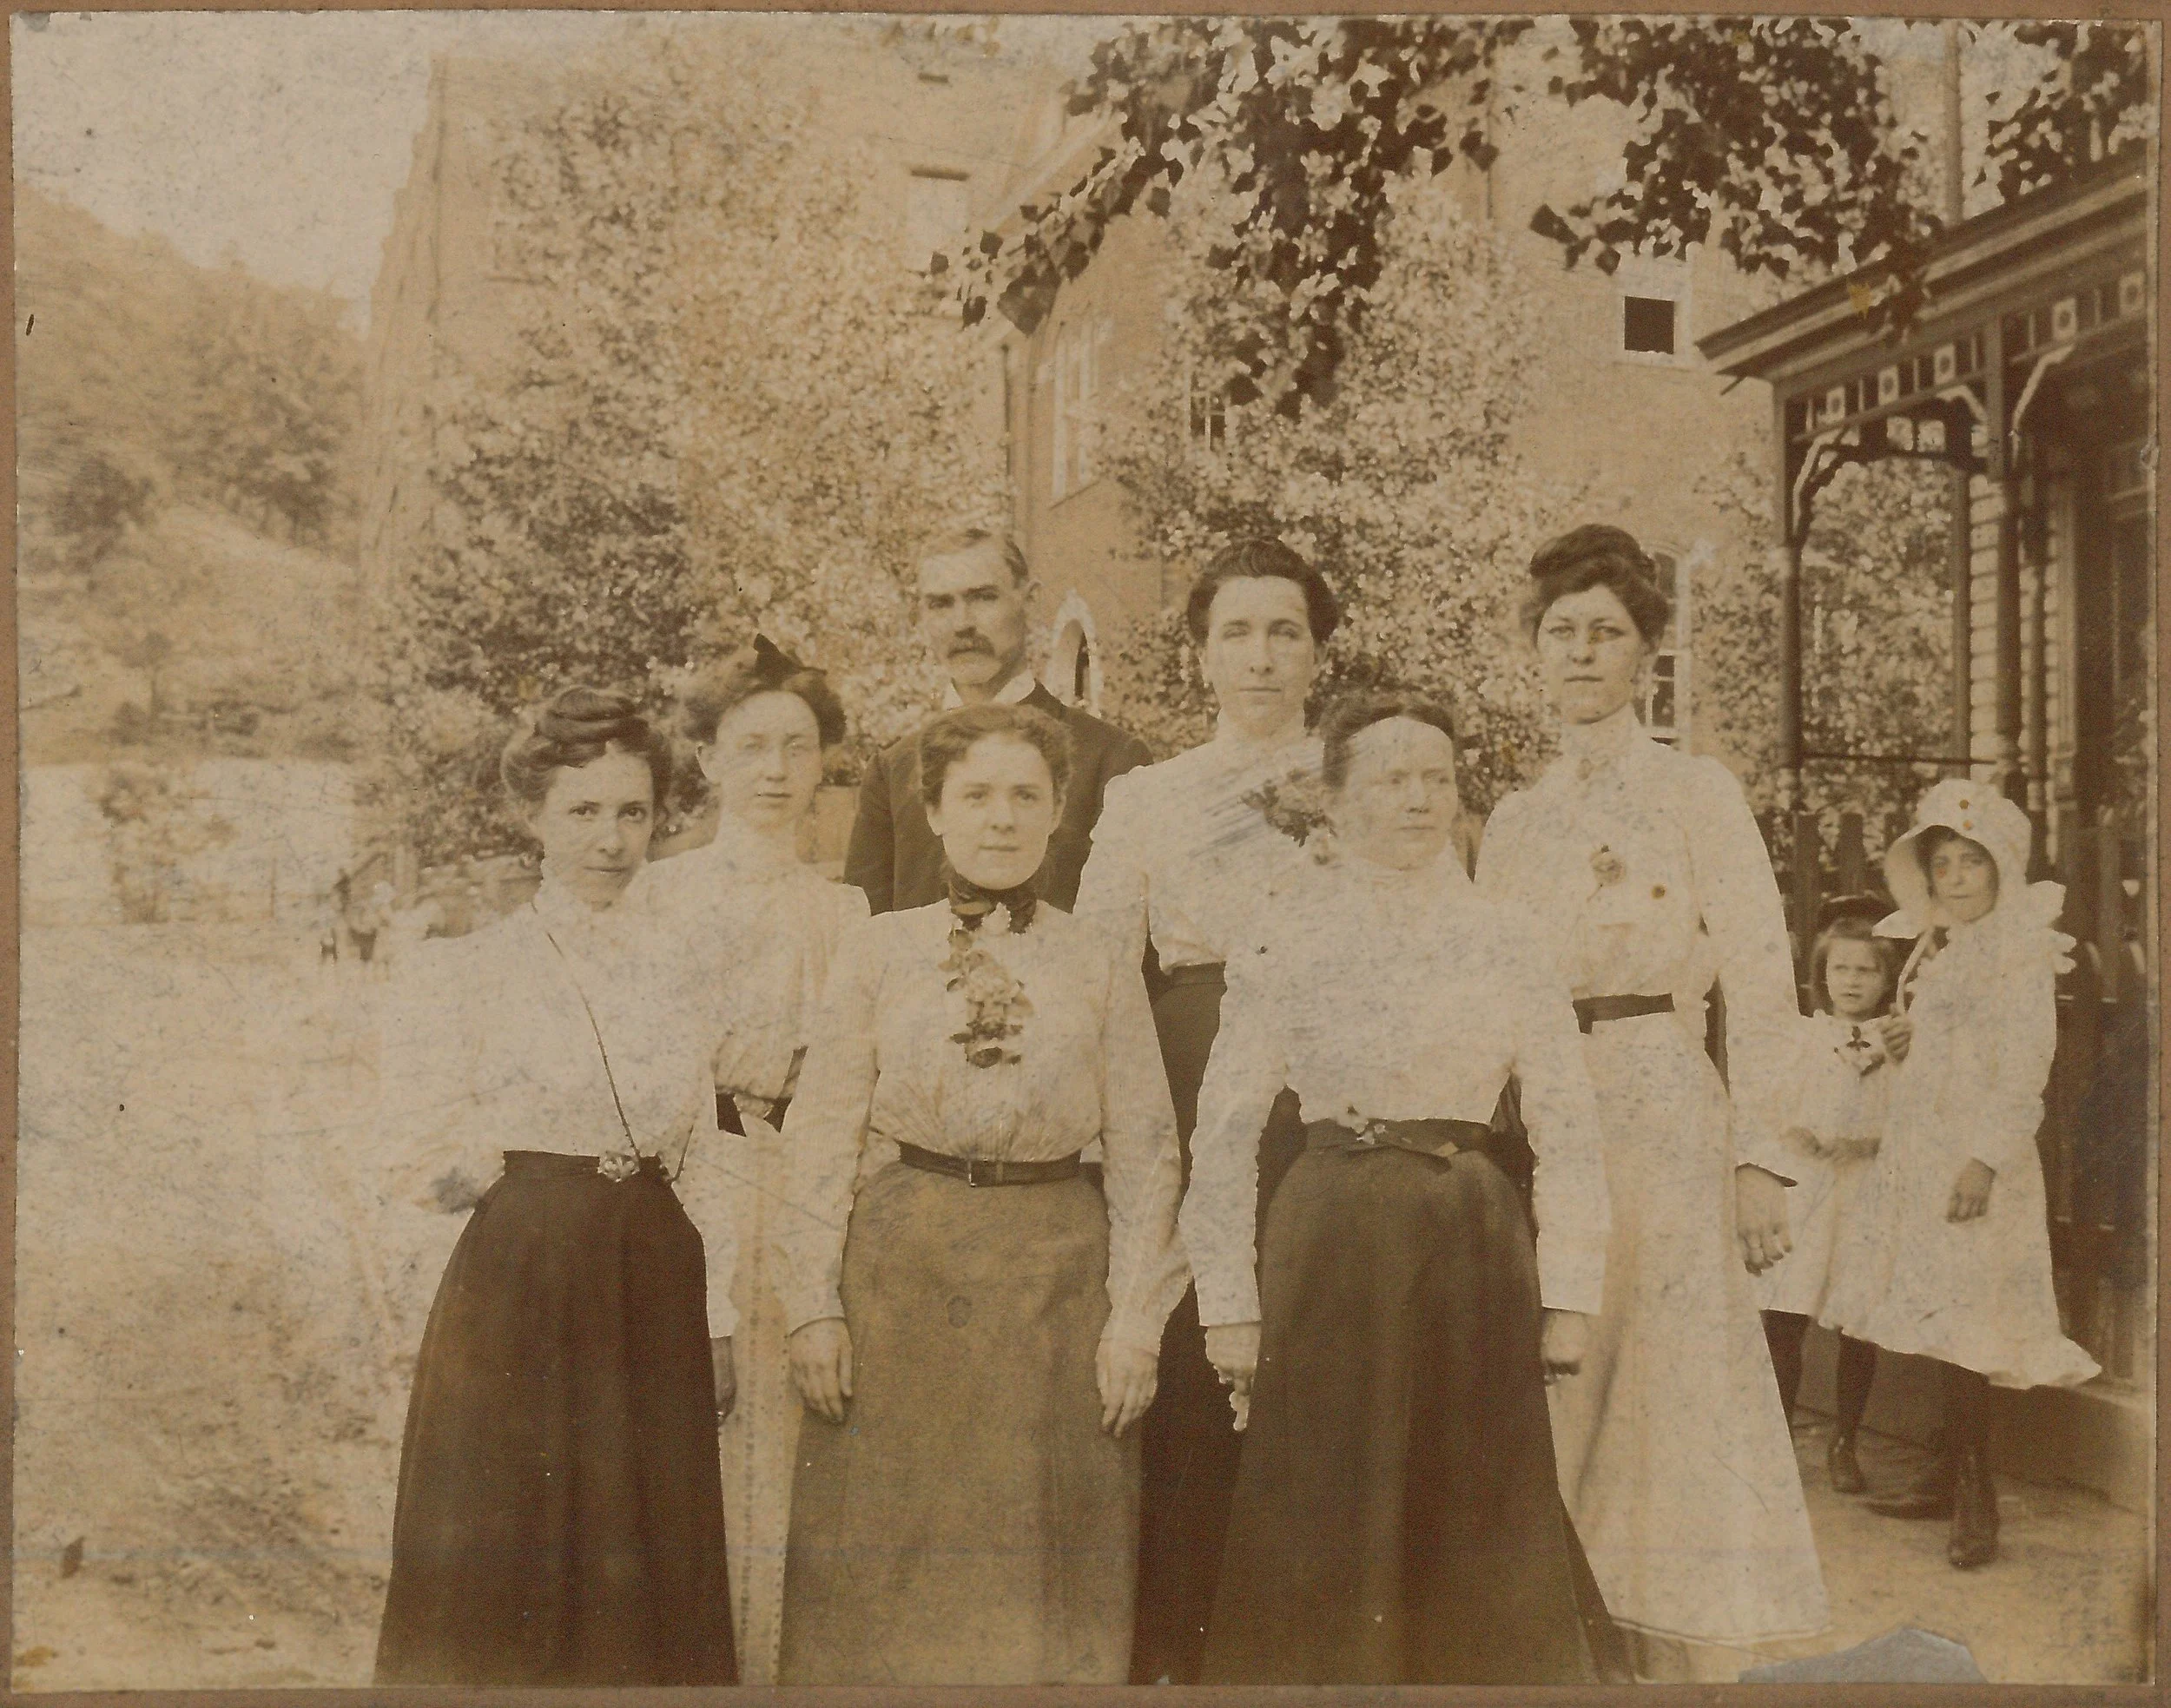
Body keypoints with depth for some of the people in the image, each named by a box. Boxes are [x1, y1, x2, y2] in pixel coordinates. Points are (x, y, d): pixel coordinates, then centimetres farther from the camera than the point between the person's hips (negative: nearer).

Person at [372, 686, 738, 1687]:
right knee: (502, 1589, 4)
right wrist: (476, 1161, -18)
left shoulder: (673, 967, 9)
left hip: (655, 1298, 4)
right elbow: (426, 1162, -3)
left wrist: (718, 1321, 11)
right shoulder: (467, 971, -3)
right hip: (517, 1299, -3)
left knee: (649, 1583, 9)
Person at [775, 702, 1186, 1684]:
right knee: (888, 1560, 5)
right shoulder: (877, 951, 4)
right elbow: (822, 1134, 3)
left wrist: (1135, 1319, -1)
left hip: (1056, 1272, 0)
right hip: (900, 1265, 0)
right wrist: (814, 1302, -3)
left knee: (1042, 1563, 7)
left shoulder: (1103, 968, 4)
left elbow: (1144, 1155, 5)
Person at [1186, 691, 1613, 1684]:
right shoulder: (1291, 942, 0)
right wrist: (1229, 1305, -3)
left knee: (1481, 1536, 9)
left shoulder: (1502, 940, 6)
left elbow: (1566, 1125, 5)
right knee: (1328, 1537, 4)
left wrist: (1570, 1293, 0)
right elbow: (1225, 1136, 0)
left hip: (1476, 1244, 2)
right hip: (1336, 1240, -2)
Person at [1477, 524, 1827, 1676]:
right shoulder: (1514, 818, 16)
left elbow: (1762, 987, -5)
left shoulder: (1696, 792, 1)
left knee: (1668, 1395, -3)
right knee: (1552, 1401, 6)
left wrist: (1760, 1159, -13)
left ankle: (1693, 1657, 6)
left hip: (1657, 1112, -5)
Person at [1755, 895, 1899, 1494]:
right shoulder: (1804, 1035, 9)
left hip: (1867, 1191, -1)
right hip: (1803, 1185, 1)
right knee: (1781, 1323, -3)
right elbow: (1778, 1107, 8)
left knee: (1857, 1327, 4)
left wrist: (1869, 1143, -17)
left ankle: (1843, 1444, 19)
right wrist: (1792, 1132, -12)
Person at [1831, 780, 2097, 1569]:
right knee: (1939, 1319, 10)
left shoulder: (2021, 949, -8)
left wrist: (1988, 1158, -23)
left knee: (1959, 1318, -10)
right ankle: (1949, 1474, 19)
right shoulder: (1935, 953, 16)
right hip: (1920, 1152, 8)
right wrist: (1909, 1042, 8)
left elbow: (2026, 1065, -16)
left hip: (1975, 1157, -8)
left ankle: (1977, 1495, -3)